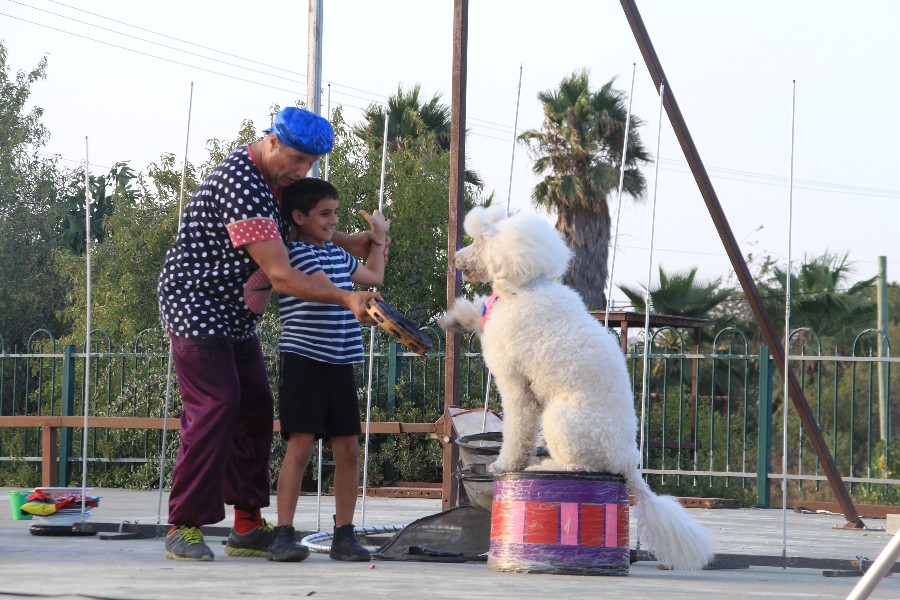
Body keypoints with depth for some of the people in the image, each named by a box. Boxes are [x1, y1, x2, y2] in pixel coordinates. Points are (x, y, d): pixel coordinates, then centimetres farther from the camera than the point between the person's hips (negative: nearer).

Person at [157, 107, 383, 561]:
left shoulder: (276, 178, 5)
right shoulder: (241, 184, -27)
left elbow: (294, 231, 25)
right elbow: (280, 275, -30)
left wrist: (347, 244, 10)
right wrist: (346, 298, -32)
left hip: (237, 317, 10)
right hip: (196, 307, -10)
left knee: (255, 411, 8)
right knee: (214, 408, -17)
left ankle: (247, 527, 13)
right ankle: (184, 528, -13)